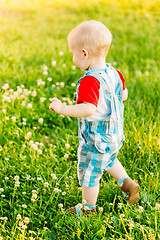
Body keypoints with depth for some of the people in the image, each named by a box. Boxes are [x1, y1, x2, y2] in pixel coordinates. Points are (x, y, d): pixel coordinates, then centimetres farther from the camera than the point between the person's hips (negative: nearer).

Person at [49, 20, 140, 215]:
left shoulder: (89, 81, -30)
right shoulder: (113, 73, -4)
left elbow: (88, 109, -41)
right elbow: (123, 95, 11)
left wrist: (63, 109, -35)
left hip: (96, 140, -8)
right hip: (115, 136, 8)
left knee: (88, 173, 13)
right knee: (108, 160, 36)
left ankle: (88, 208, 30)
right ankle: (128, 184, 35)